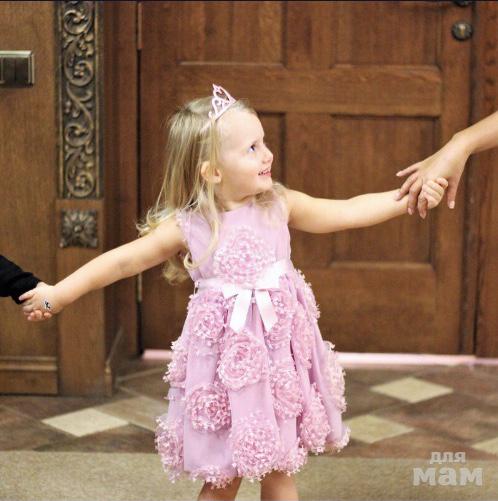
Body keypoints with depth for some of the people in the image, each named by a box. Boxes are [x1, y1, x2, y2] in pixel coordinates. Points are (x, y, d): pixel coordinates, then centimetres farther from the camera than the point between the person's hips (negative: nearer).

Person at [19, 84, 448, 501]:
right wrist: (59, 294, -9)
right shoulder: (186, 226, -10)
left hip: (280, 354, 3)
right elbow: (124, 261, -6)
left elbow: (347, 212, 0)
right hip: (226, 359, -3)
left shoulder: (280, 205, -2)